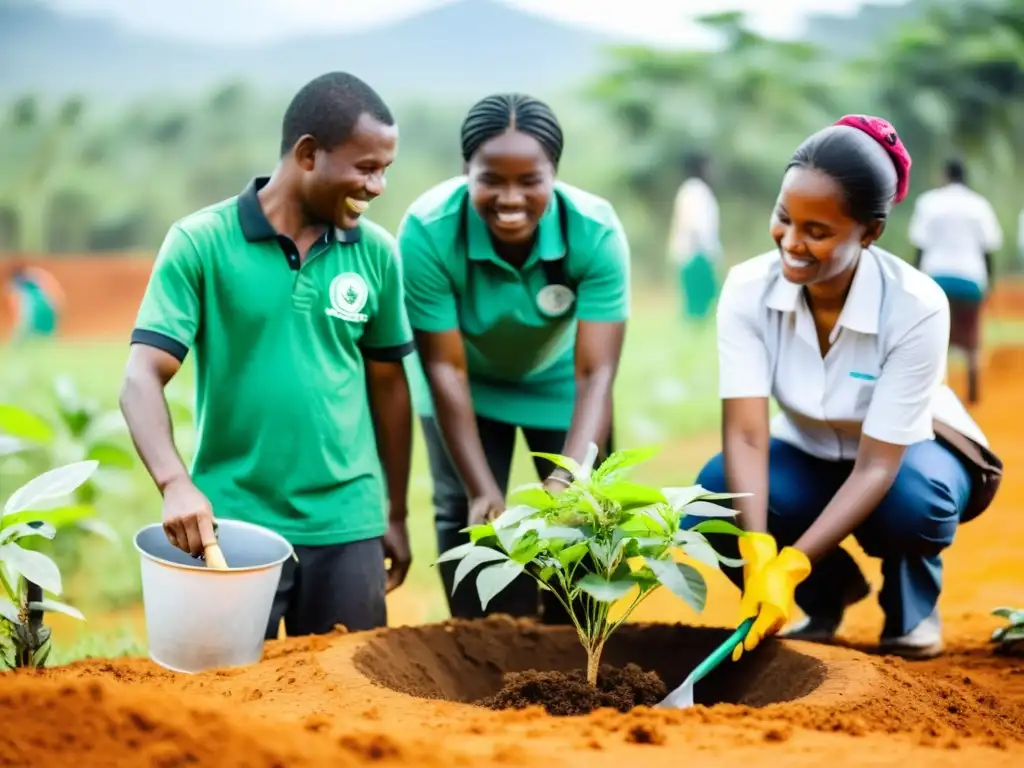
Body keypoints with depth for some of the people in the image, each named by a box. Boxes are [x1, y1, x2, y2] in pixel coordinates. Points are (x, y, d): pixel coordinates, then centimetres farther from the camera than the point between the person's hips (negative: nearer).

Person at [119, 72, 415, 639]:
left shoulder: (376, 253, 2)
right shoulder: (200, 243, -7)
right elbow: (142, 378, -12)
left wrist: (396, 512, 15)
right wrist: (174, 482, -29)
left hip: (345, 527, 3)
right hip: (231, 523, -2)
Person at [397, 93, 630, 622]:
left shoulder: (596, 231, -32)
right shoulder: (427, 230, -34)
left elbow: (596, 373, -33)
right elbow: (446, 368, -29)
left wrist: (568, 478, -47)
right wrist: (482, 488, -34)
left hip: (557, 379, 1)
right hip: (470, 381, -1)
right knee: (466, 515, -7)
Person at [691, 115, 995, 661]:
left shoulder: (917, 307, -32)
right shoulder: (748, 289, -24)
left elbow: (878, 465, -32)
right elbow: (745, 434, -29)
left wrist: (790, 566, -43)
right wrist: (759, 555, -45)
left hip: (906, 457, -2)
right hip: (811, 457, 3)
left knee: (911, 497, -38)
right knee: (716, 494, -28)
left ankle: (912, 602, -1)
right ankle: (830, 587, 4)